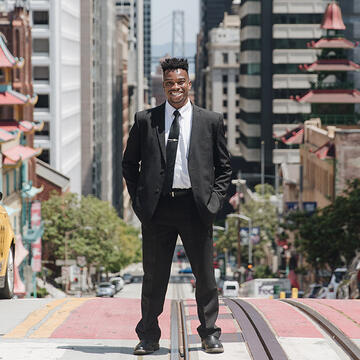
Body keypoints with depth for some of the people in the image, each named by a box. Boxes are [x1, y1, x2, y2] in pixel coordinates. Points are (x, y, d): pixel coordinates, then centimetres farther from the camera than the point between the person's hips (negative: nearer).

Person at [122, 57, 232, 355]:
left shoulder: (211, 121, 7)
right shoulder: (145, 120, 7)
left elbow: (224, 167, 12)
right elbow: (129, 163, 14)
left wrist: (214, 199, -1)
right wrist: (138, 198, 4)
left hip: (196, 206, 0)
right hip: (157, 207, 0)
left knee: (205, 275, 5)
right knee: (154, 275, 6)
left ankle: (210, 334, 18)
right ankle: (149, 337, 15)